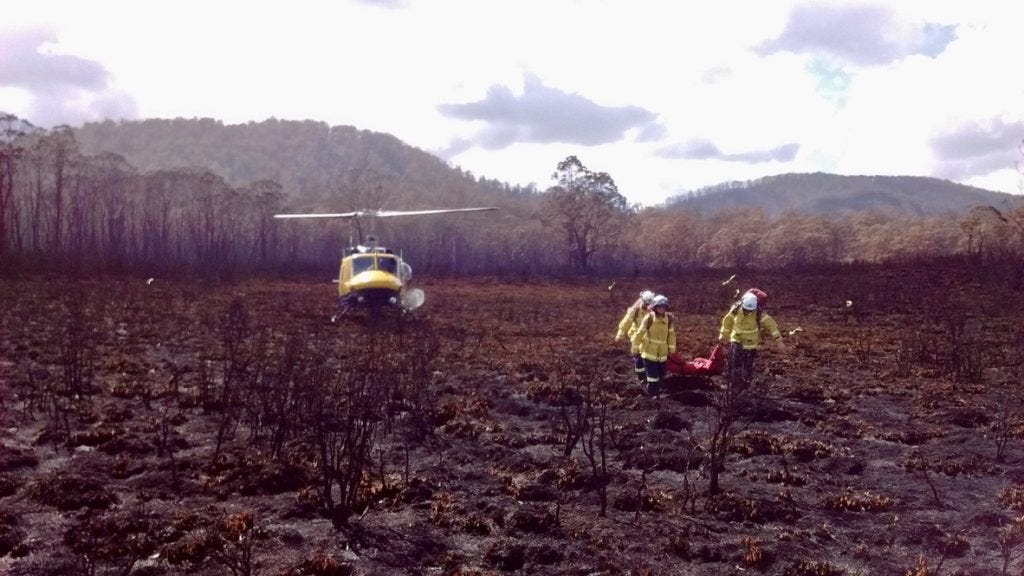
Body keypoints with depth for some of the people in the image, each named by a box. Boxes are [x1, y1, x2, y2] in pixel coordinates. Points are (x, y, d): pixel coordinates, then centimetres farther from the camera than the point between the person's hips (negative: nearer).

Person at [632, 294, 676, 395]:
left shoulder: (668, 319, -4)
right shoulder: (649, 318, -17)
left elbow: (671, 333, 9)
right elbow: (640, 332, -10)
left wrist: (671, 347, 11)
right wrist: (635, 346, -5)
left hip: (662, 351, 4)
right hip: (649, 349, -4)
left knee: (661, 371, 13)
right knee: (651, 371, -5)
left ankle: (657, 386, 35)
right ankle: (652, 390, 10)